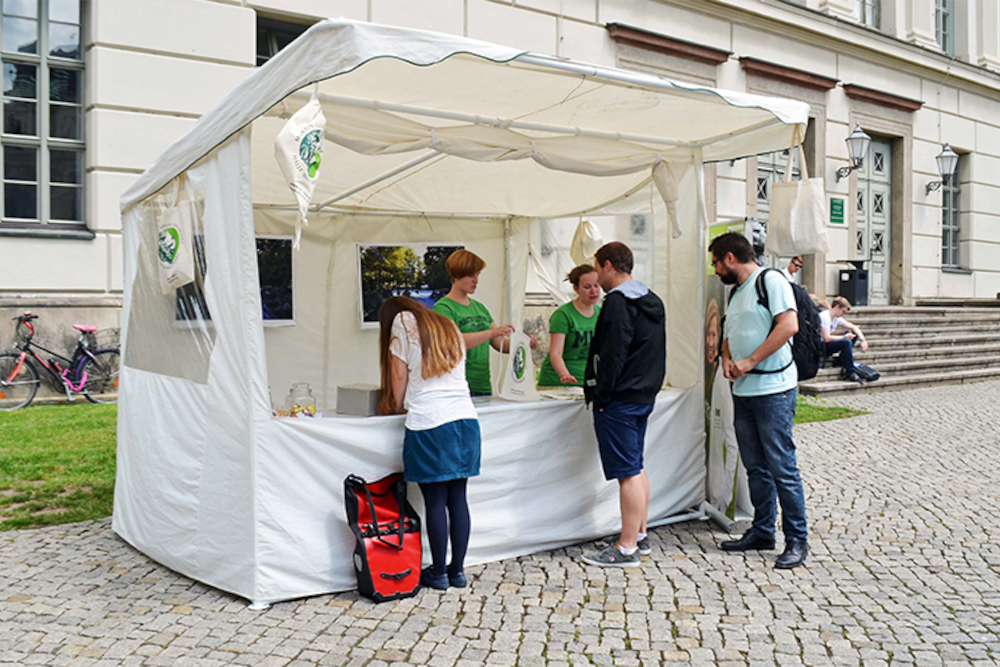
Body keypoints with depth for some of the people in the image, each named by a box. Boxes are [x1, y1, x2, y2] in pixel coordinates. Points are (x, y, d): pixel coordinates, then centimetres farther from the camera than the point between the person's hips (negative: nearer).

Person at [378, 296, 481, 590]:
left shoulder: (402, 323, 6)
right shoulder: (448, 327, 23)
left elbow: (399, 376, 4)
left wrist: (394, 406, 20)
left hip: (430, 424, -6)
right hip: (466, 420, 6)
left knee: (435, 501, 1)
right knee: (458, 498, 10)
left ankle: (438, 573, 10)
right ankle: (457, 570, 17)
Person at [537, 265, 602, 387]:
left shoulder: (600, 313, 10)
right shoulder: (563, 314, -10)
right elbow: (555, 353, -17)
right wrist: (565, 375, -34)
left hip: (588, 382, 5)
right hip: (558, 383, -5)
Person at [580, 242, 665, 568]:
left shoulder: (618, 302, -15)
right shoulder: (652, 302, 15)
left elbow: (613, 355, -21)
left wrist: (601, 396, -15)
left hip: (619, 400, -10)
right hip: (644, 396, 10)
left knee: (628, 472, -6)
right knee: (636, 468, 17)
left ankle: (627, 548, 0)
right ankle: (639, 535, 26)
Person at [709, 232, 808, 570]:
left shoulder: (771, 281, -7)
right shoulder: (736, 292, 20)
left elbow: (789, 325, -19)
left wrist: (750, 361, -19)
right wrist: (727, 360, 4)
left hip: (773, 389, -9)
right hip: (743, 391, 9)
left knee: (782, 466, -5)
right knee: (755, 466, 13)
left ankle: (797, 540, 4)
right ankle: (762, 531, 23)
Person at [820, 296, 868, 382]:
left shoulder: (837, 318, 10)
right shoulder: (825, 316, -18)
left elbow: (854, 327, 14)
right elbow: (827, 338, -26)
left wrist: (862, 340, -3)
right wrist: (845, 337, -14)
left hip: (827, 344, 10)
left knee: (853, 333, 7)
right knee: (846, 342, -29)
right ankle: (850, 374, -21)